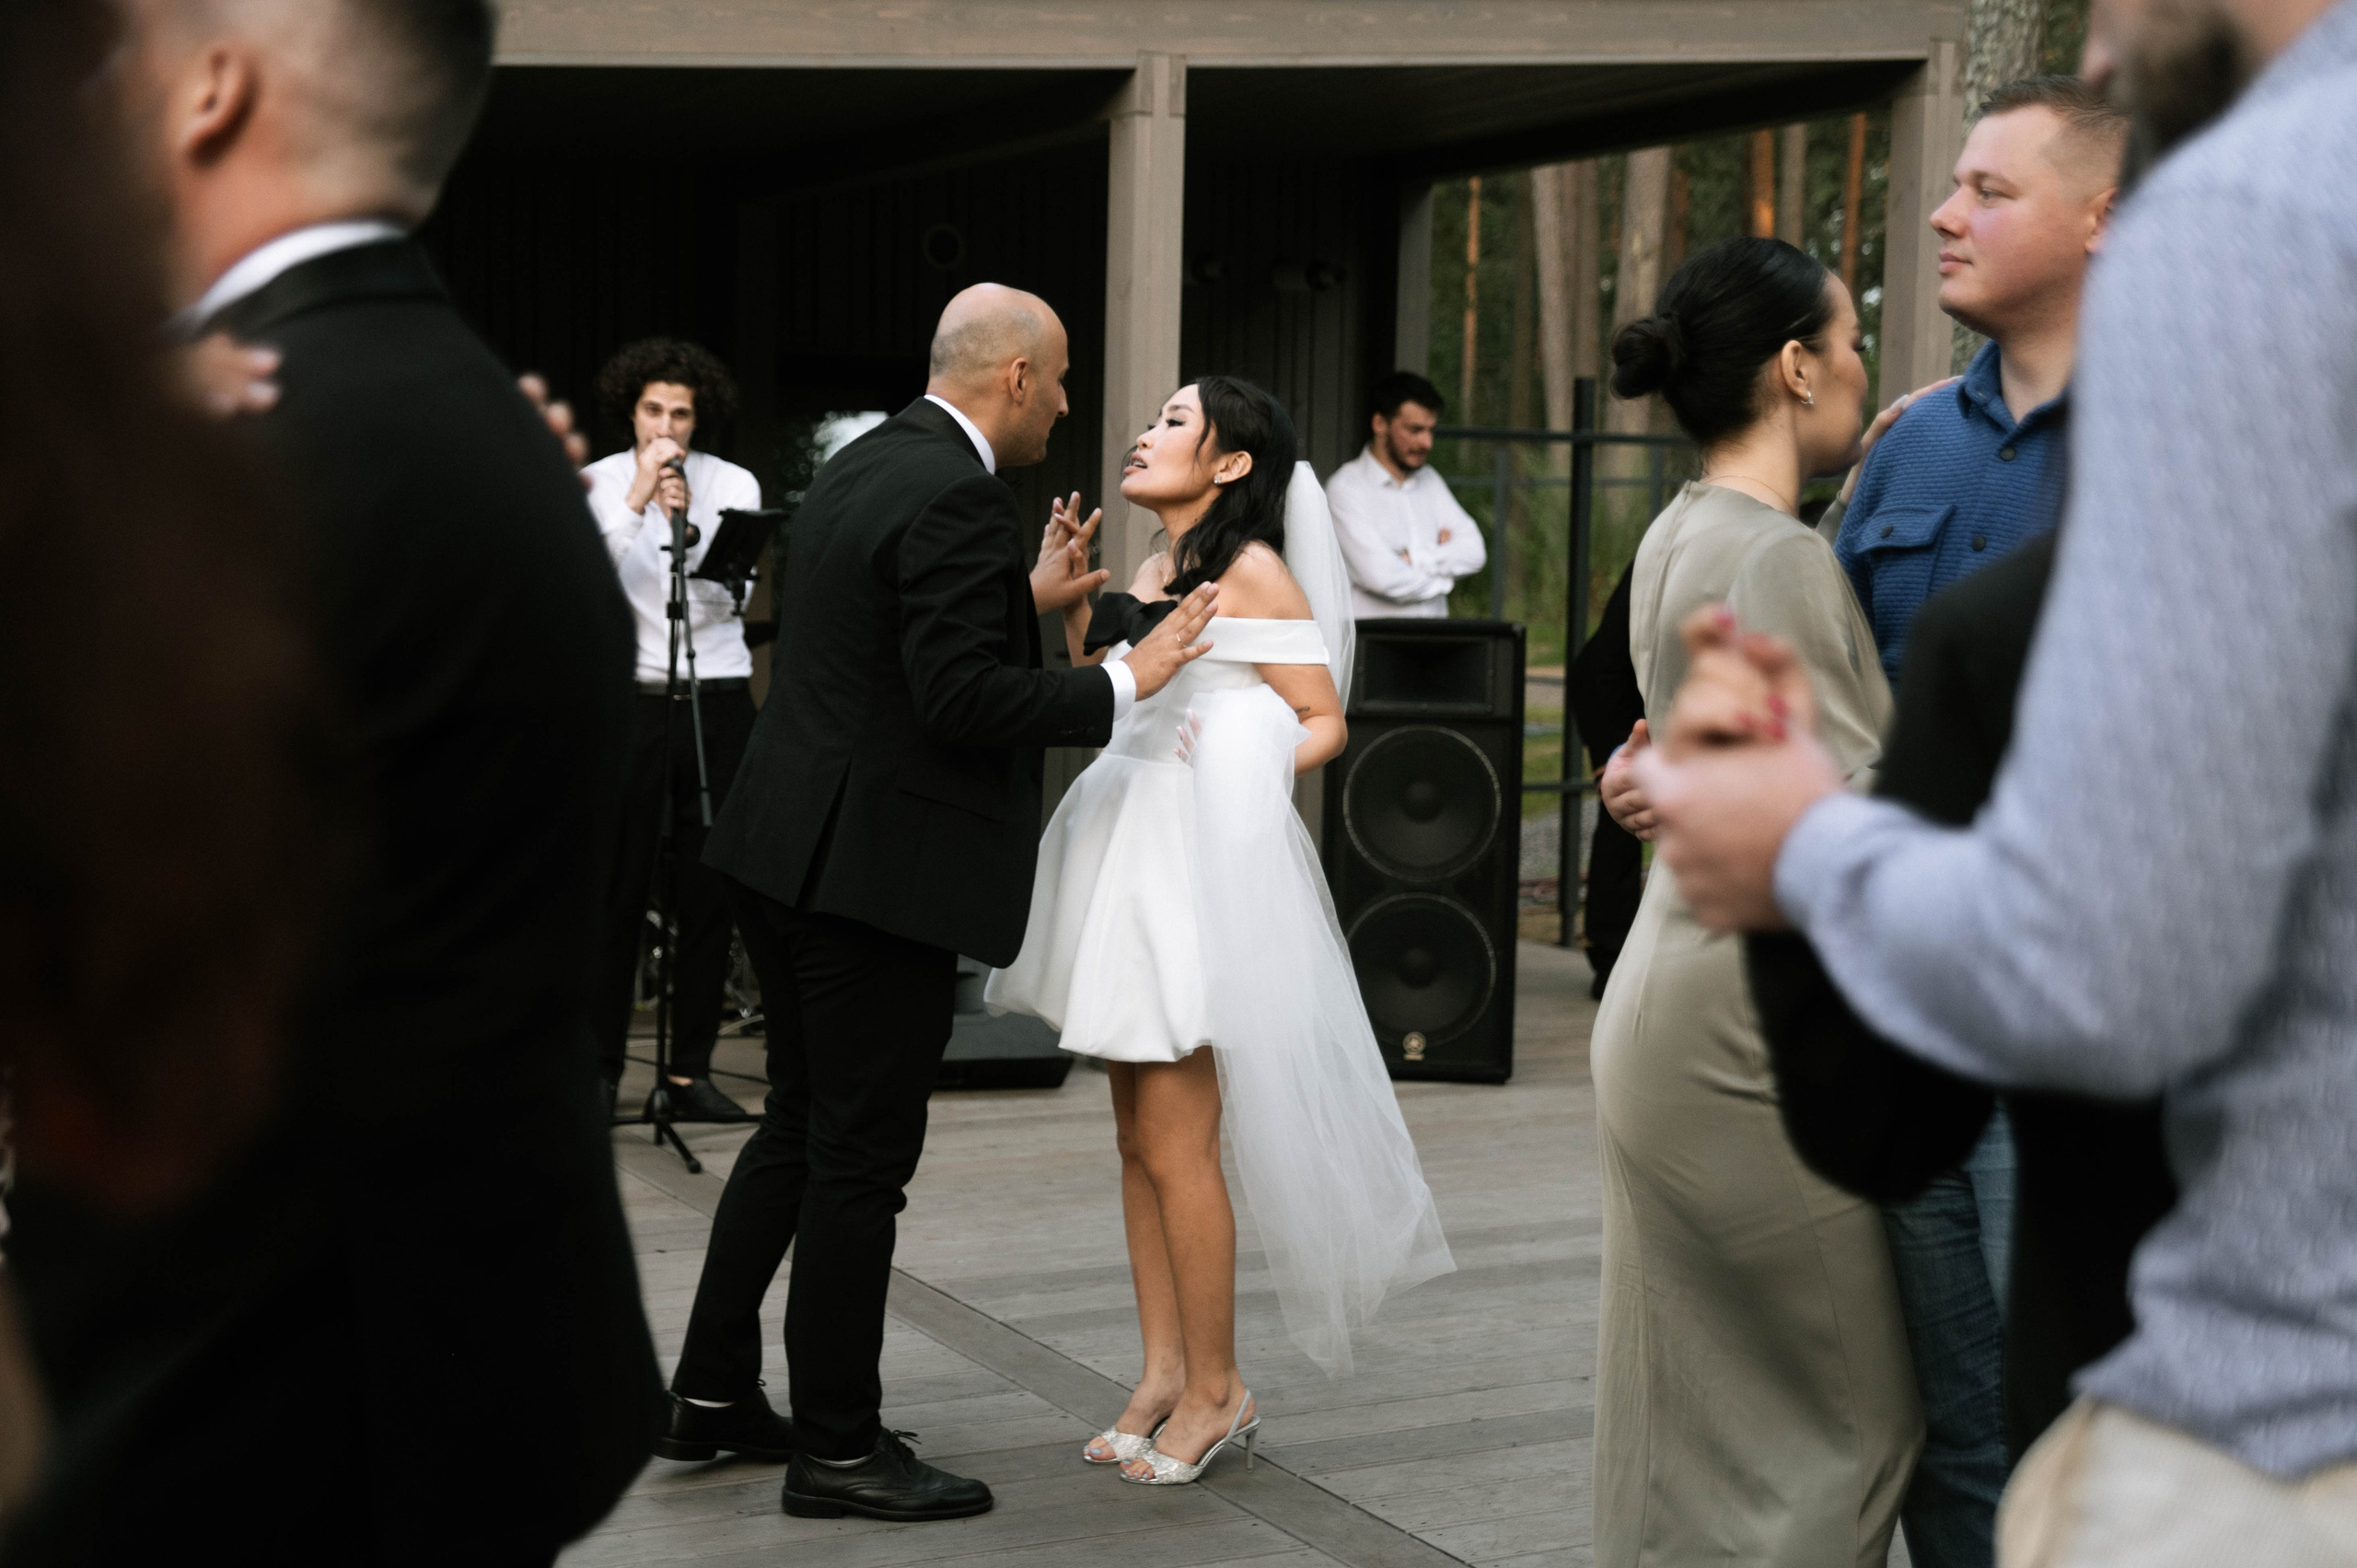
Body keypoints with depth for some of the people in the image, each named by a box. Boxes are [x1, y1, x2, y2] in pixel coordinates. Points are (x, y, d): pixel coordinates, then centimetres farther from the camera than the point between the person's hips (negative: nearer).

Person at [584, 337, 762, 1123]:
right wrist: (638, 500, -15)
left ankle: (691, 1070, 9)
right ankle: (602, 1066, 7)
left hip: (717, 698, 1)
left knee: (709, 891, 2)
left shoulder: (733, 484, 6)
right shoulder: (598, 483, 3)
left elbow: (730, 592, -3)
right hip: (629, 698, -1)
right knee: (618, 890, -1)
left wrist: (685, 519, -15)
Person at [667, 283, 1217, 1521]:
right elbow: (963, 698, -23)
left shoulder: (864, 464, 12)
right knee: (862, 1157, 1)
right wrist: (1122, 685, -14)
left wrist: (1026, 599, 22)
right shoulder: (956, 494, -18)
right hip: (876, 871, -10)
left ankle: (711, 1395, 28)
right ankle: (835, 1449, 12)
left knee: (799, 1127, 20)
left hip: (792, 852, 10)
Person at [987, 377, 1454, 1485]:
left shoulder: (1251, 571, -7)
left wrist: (1239, 775, -23)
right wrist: (1069, 606, 8)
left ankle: (1216, 1391, 6)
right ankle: (1164, 1374, 17)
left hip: (1203, 871, -8)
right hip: (1130, 857, 8)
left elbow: (1323, 723, -8)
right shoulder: (1145, 575, 16)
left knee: (1175, 1144, -6)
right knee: (1137, 1138, 9)